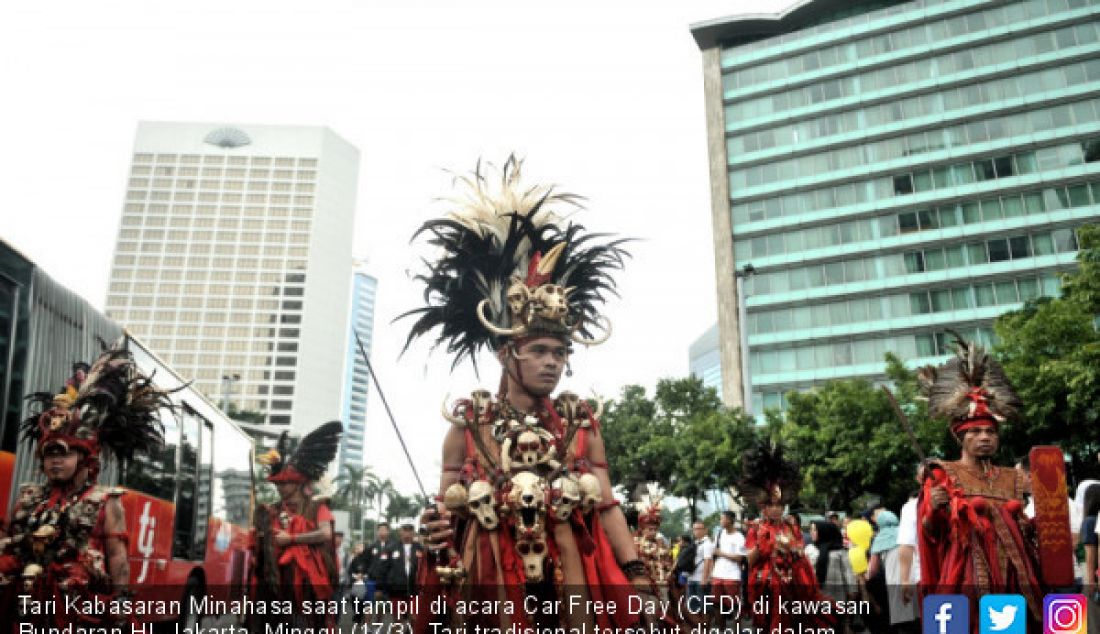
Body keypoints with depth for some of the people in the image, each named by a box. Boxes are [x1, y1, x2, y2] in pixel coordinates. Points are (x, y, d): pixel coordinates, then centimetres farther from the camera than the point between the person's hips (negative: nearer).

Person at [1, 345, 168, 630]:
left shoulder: (106, 503, -3)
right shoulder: (28, 500, 13)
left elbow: (118, 558, -6)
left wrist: (119, 609, -11)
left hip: (86, 611, -5)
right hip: (33, 609, 5)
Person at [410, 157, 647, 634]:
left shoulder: (580, 421, 4)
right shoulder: (469, 420, -1)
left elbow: (606, 505, 3)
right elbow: (446, 509, 2)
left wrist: (635, 573, -6)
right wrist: (437, 533, -21)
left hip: (569, 577, 2)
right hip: (487, 577, -1)